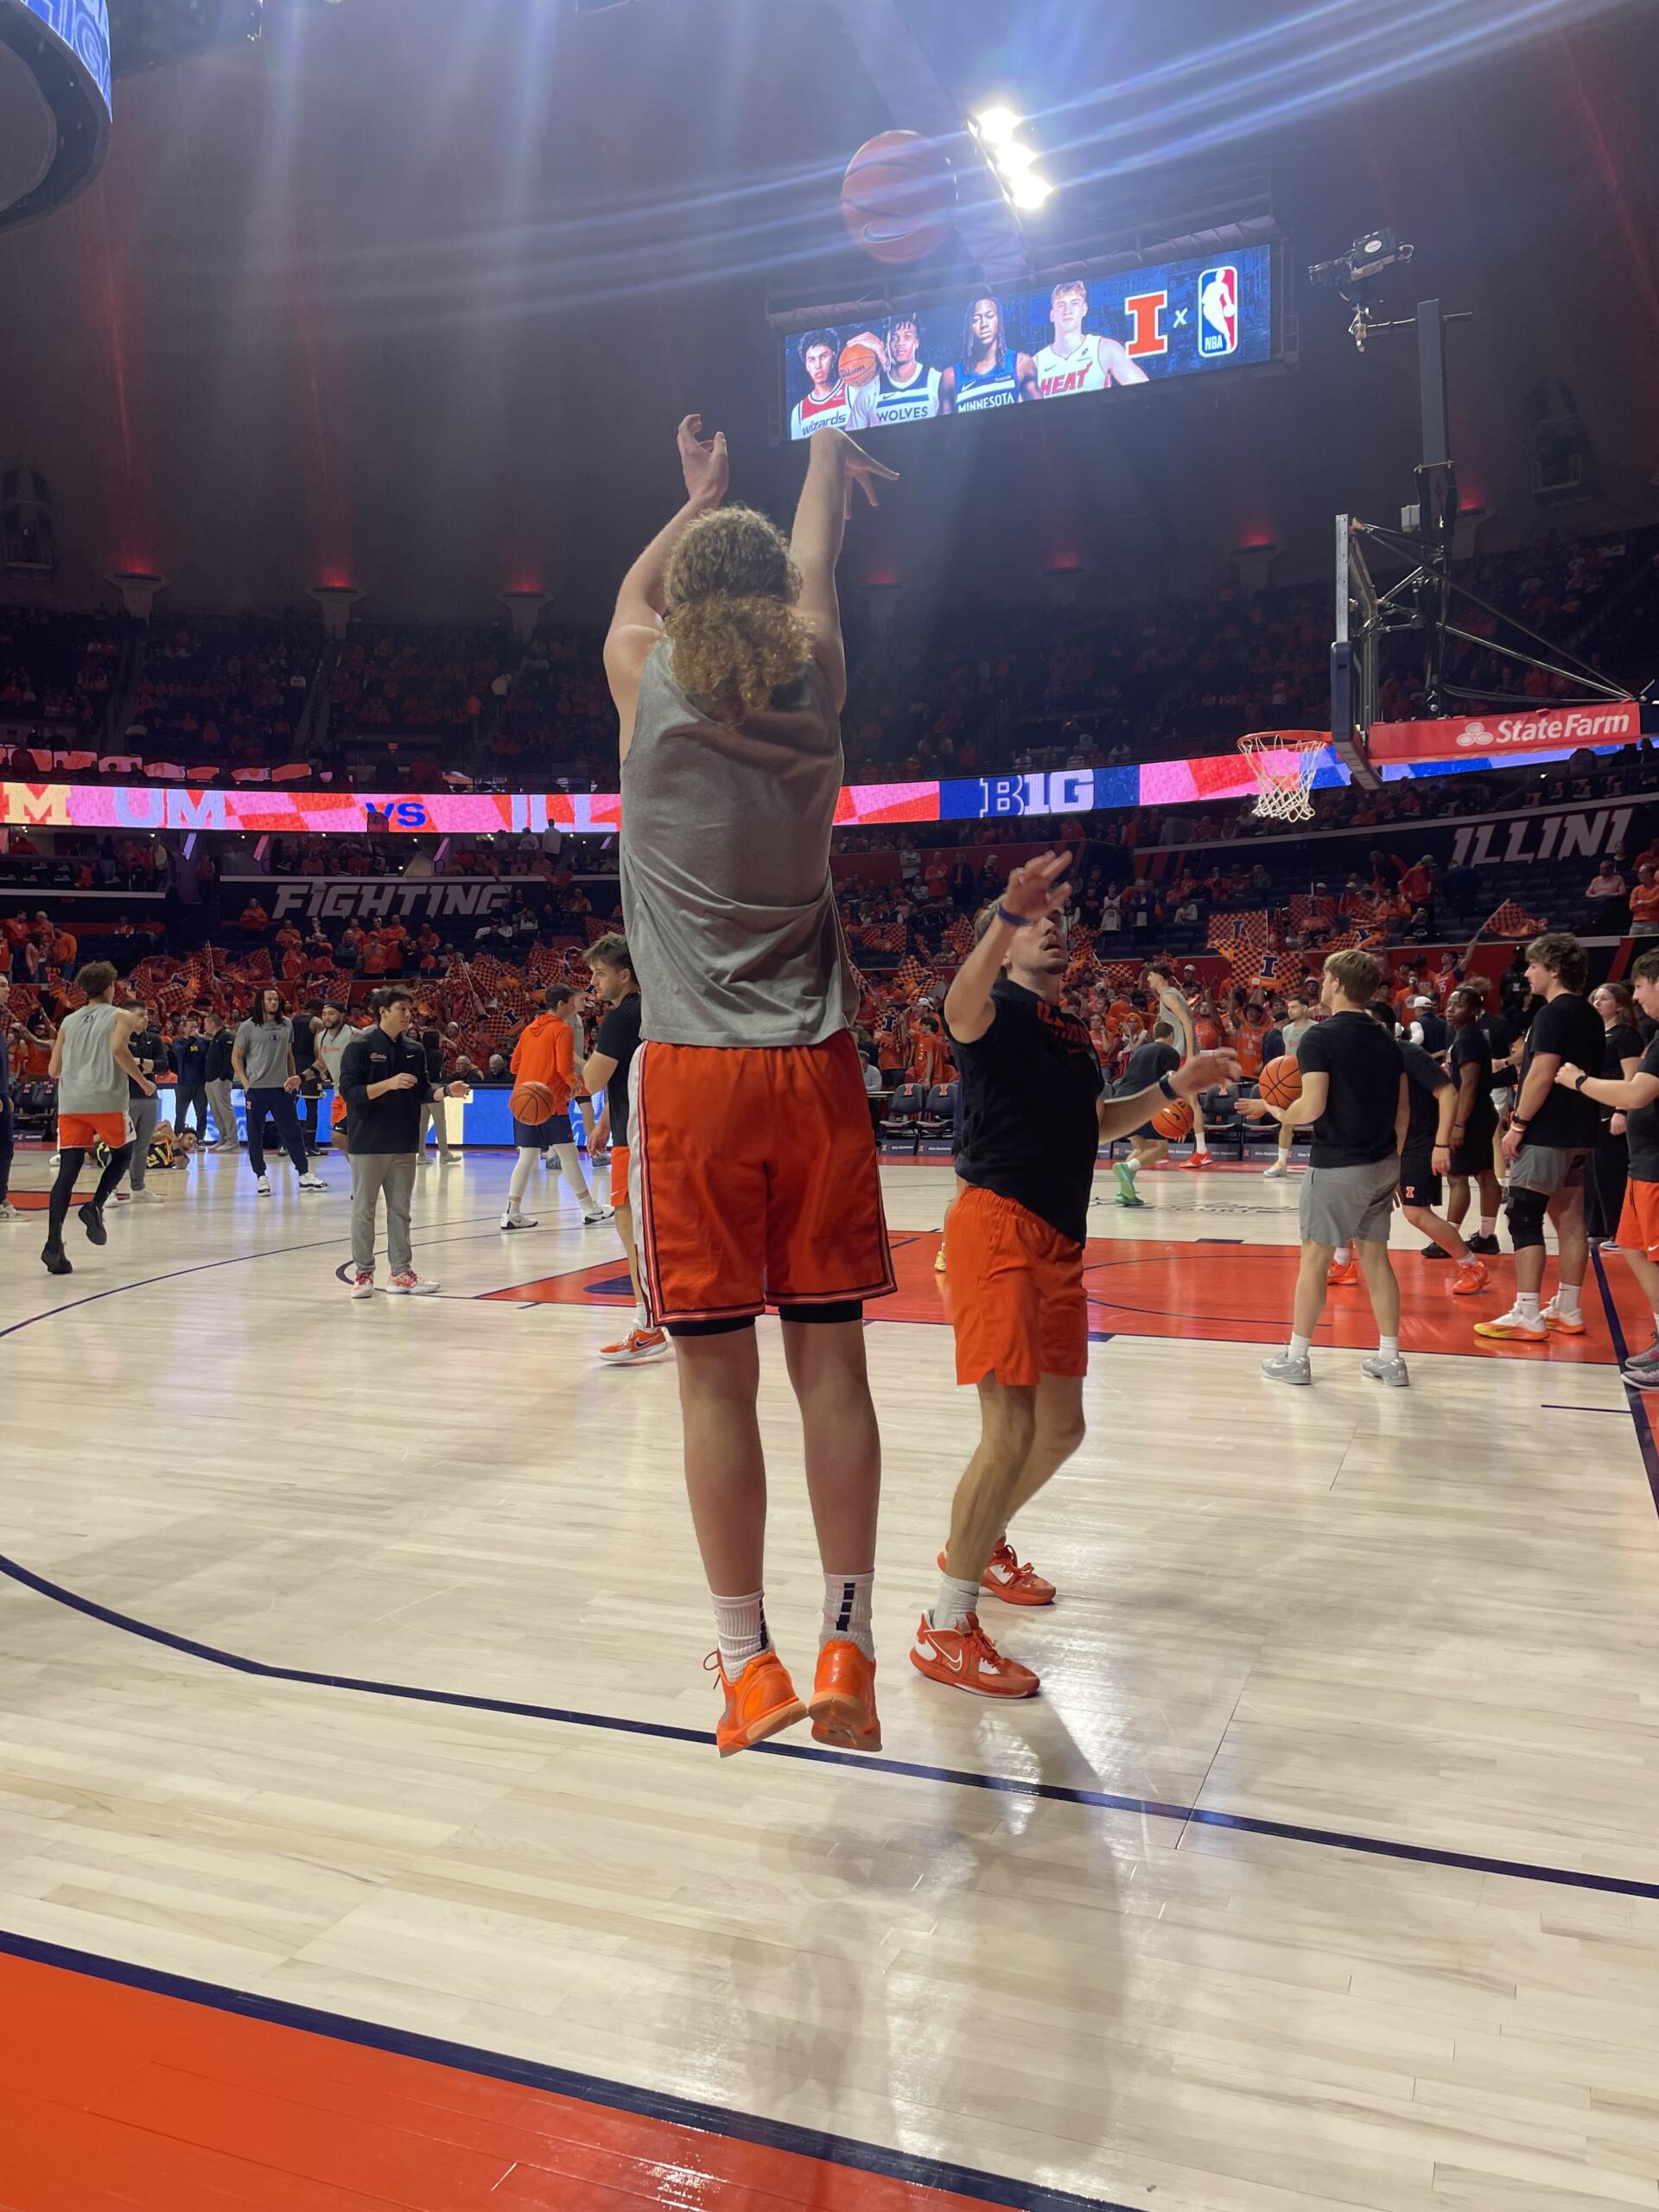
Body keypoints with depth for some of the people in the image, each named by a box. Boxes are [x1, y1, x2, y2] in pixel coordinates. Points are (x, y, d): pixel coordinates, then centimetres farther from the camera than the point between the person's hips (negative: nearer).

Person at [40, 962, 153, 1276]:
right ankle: (95, 1206, 1)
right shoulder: (120, 1016, 7)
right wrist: (143, 1082, -4)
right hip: (106, 1100, -3)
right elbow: (118, 1049, -13)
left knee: (67, 1172, -2)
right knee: (122, 1153, 22)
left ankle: (53, 1244, -14)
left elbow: (54, 1071, 17)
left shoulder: (68, 1021, 20)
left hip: (70, 1103, 4)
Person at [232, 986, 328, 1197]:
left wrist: (294, 1079, 9)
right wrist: (245, 1083, -7)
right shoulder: (248, 1027, -3)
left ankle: (304, 1174, 11)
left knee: (292, 1131, 5)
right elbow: (236, 1057, 1)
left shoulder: (286, 1025, 8)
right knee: (255, 1134, 3)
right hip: (256, 1089, -3)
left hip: (281, 1088, 3)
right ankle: (261, 1177, 12)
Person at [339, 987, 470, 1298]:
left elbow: (422, 1092, 14)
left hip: (404, 1144, 5)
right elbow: (349, 1091, -14)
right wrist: (389, 1083, -24)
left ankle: (402, 1272, 17)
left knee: (400, 1210, 10)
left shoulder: (415, 1049, 9)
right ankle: (363, 1273, 13)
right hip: (368, 1144, -5)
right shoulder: (360, 1047, -8)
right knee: (364, 1210, 3)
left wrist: (448, 1091, -4)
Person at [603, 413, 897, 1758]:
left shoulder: (653, 694, 1)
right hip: (816, 1074, 2)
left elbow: (631, 599, 25)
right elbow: (813, 572, 26)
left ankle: (749, 1659, 10)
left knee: (717, 1373, 3)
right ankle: (847, 1646, 14)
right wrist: (825, 458, 46)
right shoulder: (814, 694, 5)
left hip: (696, 1079, -2)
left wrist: (700, 498, 43)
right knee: (831, 1360, 6)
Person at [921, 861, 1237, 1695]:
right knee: (1012, 1428, -14)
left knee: (1060, 1427, 17)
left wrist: (1172, 1087, 24)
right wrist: (1007, 913, -48)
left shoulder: (1070, 1028, 20)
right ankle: (945, 1630, -2)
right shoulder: (1002, 1007, -6)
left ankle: (979, 1543, 41)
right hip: (998, 1227, -9)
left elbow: (1094, 1122, 34)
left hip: (1058, 1242, 9)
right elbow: (961, 1007, -33)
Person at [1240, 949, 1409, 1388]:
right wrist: (1392, 1162, 19)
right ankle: (1389, 1359, 16)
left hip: (1336, 1166, -7)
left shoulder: (1320, 1037, -13)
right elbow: (1402, 1110, 11)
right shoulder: (1386, 1040, 8)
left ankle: (1296, 1357, 12)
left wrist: (1273, 1110, -3)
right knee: (1375, 1257, 13)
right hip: (1382, 1165, 7)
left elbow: (1312, 1107, -22)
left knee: (1315, 1258, 3)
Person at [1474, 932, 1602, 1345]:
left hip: (1546, 1134, -9)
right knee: (1570, 1221, 11)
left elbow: (1542, 1075, -21)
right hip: (1579, 1133, 9)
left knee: (1524, 1220, -6)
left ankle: (1526, 1317, -7)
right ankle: (1567, 1311, 17)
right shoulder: (1588, 1014, 14)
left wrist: (1518, 1125, -16)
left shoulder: (1553, 1013, -14)